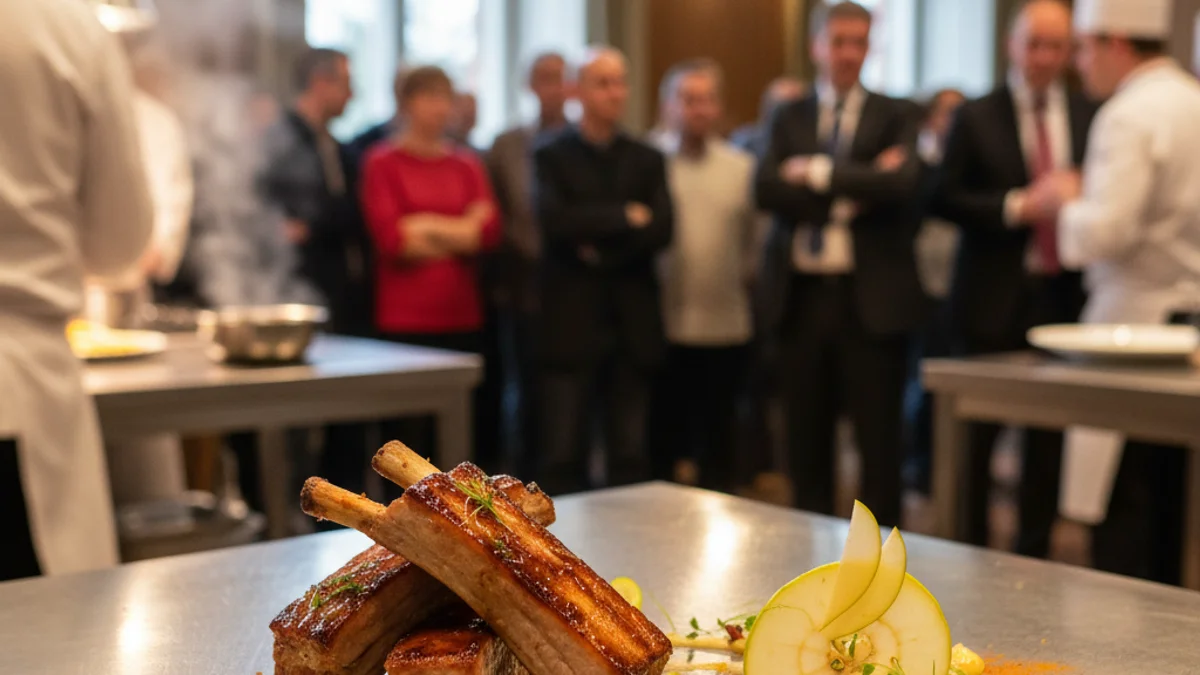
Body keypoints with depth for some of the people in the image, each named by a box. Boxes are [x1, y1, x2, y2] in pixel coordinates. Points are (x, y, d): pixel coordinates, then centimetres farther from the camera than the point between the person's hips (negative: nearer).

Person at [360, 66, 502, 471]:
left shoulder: (467, 165, 14)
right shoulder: (383, 163, 2)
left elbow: (491, 231, 2)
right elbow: (390, 237, -9)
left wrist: (427, 226, -6)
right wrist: (460, 232, -2)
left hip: (463, 319, 4)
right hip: (404, 320, -4)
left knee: (473, 435, 3)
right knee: (409, 436, -2)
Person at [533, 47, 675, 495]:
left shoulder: (647, 160, 12)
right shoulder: (552, 156, 4)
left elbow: (662, 229, -2)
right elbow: (554, 221, -13)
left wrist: (601, 246, -10)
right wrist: (624, 217, -10)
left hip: (633, 325, 3)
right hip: (572, 323, -3)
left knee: (631, 457, 6)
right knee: (563, 457, -2)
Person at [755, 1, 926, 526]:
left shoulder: (897, 116, 5)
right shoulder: (789, 118, 11)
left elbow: (902, 183, -14)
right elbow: (767, 190, -5)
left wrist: (819, 173, -10)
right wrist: (851, 191, -13)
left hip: (872, 299, -2)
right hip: (800, 296, 3)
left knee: (878, 438, 2)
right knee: (807, 438, 9)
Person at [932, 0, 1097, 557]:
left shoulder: (1092, 117, 8)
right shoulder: (977, 118, 0)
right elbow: (946, 199, -6)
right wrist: (1016, 206, -17)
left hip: (1064, 296, 2)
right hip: (994, 299, -2)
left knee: (1049, 437, 6)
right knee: (977, 434, 5)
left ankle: (1034, 554, 18)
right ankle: (970, 550, 19)